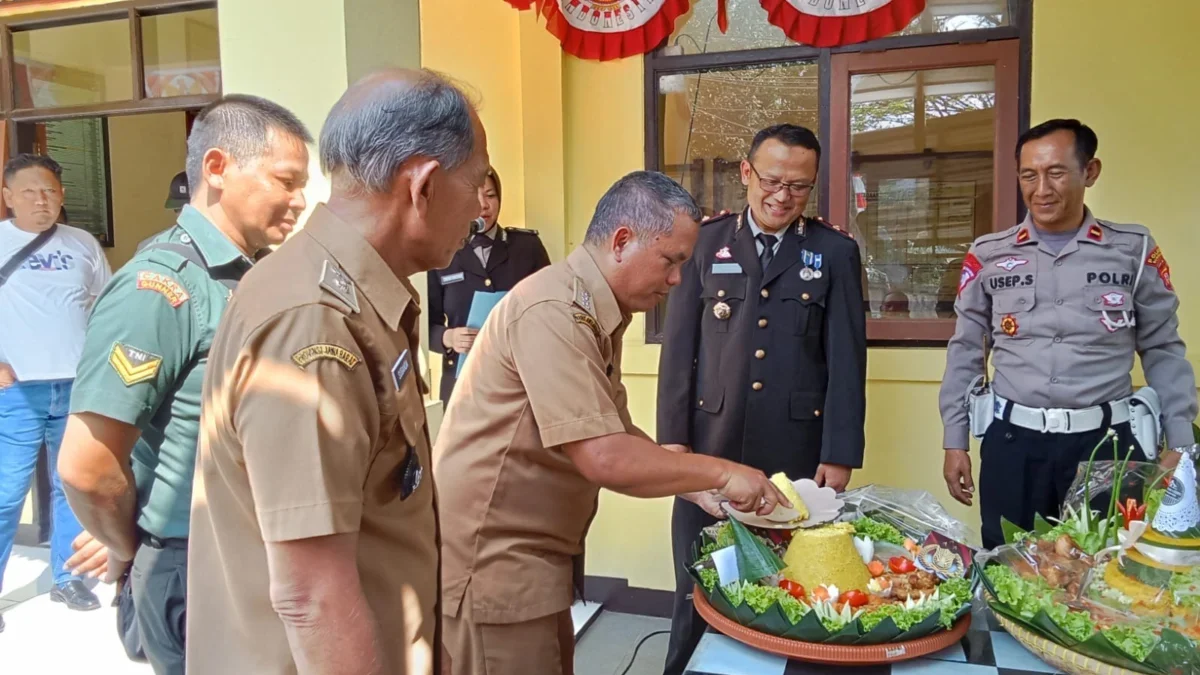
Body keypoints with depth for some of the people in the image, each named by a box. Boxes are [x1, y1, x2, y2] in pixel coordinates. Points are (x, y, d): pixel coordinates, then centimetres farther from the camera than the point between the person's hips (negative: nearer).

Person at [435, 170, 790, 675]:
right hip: (490, 556, -9)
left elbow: (613, 431, 13)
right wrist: (719, 472, -17)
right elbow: (602, 458, -28)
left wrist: (699, 480, 1)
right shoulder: (554, 311, -23)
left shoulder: (595, 312, 8)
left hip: (532, 552, 9)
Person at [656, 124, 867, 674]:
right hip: (710, 447, 1)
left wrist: (840, 455, -4)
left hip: (797, 453, 0)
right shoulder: (705, 242, 5)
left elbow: (846, 360, 1)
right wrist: (673, 439, -3)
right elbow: (678, 348, 3)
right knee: (699, 590, 10)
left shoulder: (836, 252, 4)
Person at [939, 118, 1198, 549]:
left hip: (1107, 441, 0)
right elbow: (966, 352, 7)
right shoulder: (988, 255, 3)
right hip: (1013, 443, 1)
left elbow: (1163, 350, 6)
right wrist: (954, 442, 4)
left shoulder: (1134, 250, 3)